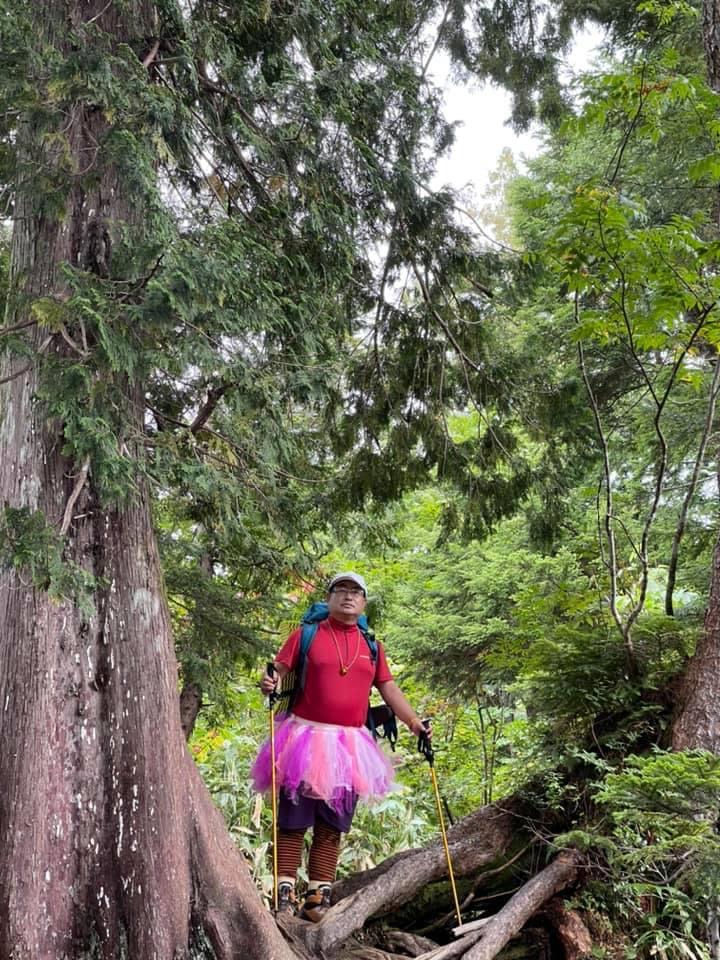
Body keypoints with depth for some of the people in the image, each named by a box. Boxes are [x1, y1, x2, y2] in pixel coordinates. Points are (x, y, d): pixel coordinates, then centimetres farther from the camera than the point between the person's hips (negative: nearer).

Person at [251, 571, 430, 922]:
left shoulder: (371, 646, 14)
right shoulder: (306, 634, 4)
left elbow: (388, 688, 15)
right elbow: (278, 670, -1)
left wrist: (413, 721, 5)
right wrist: (270, 683, -24)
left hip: (349, 745, 3)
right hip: (306, 738, -3)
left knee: (332, 824, 6)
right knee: (294, 820, -1)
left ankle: (319, 893, 12)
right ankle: (285, 890, 6)